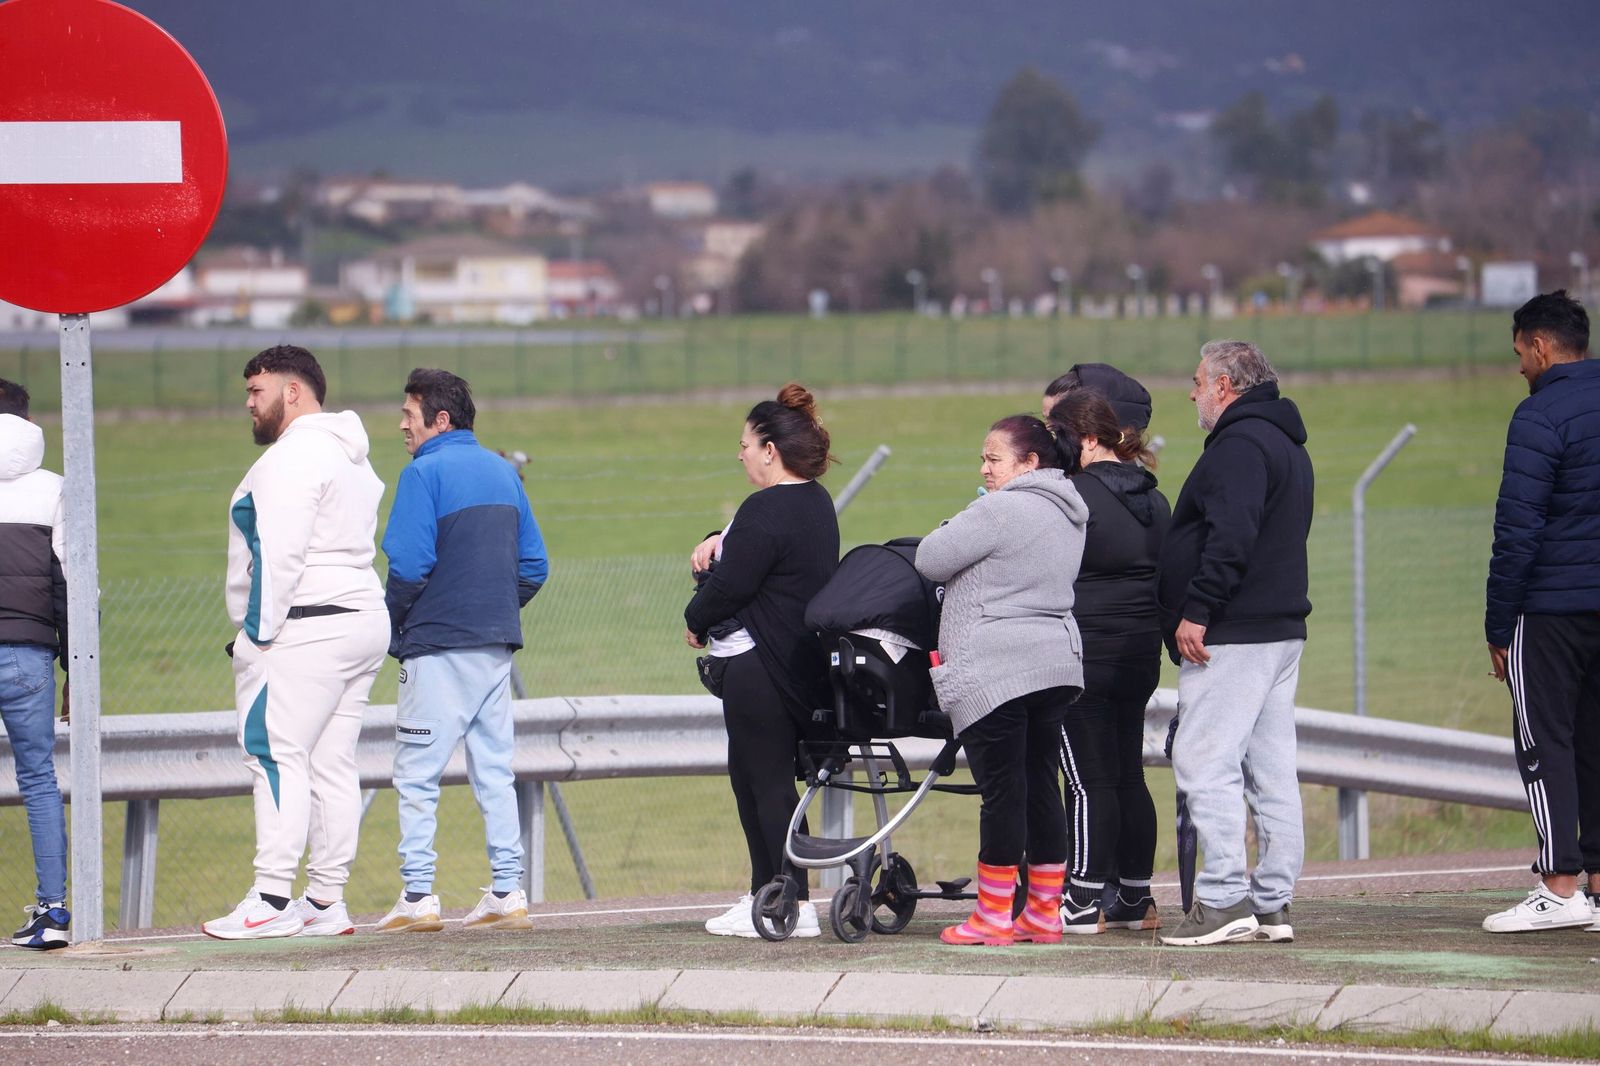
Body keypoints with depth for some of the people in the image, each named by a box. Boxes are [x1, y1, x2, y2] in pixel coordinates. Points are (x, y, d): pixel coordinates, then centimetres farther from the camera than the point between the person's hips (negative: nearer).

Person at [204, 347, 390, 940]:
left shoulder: (292, 457, -10)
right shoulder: (351, 458, 21)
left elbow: (279, 553, -18)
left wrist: (259, 630, -17)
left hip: (303, 627, -10)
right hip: (362, 620, 10)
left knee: (275, 756, -11)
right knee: (332, 767, 9)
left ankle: (272, 901, -15)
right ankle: (326, 902, 8)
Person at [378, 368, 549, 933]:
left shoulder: (425, 473, -9)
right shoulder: (503, 472, 13)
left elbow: (408, 565, -16)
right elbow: (533, 565, 12)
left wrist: (392, 624, -2)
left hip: (438, 647, -7)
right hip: (496, 644, 7)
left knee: (417, 773, -2)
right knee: (494, 770, 10)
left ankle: (418, 896, -6)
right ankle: (508, 894, 8)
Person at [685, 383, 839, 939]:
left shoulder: (766, 511, -18)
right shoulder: (816, 503, 13)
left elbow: (731, 585, -19)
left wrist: (695, 620, 0)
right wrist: (721, 540, 6)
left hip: (759, 666, -10)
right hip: (805, 660, 10)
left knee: (767, 781, -6)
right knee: (751, 775, 18)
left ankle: (796, 905, -7)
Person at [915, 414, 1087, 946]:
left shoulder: (1000, 511, -14)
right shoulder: (1068, 516, 14)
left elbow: (930, 559, -10)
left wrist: (957, 528, 8)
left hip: (995, 672, -9)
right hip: (1057, 664, 9)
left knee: (1002, 789, -4)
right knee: (1040, 785, 11)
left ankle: (993, 915, 1)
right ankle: (1045, 913, 13)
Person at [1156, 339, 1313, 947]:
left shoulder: (1239, 445, -12)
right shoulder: (1287, 445, 21)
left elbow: (1231, 537, -24)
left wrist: (1196, 612, -23)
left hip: (1230, 638, -10)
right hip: (1281, 629, 11)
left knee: (1205, 763, -11)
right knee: (1271, 771, 9)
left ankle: (1223, 902, -16)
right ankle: (1273, 905, 10)